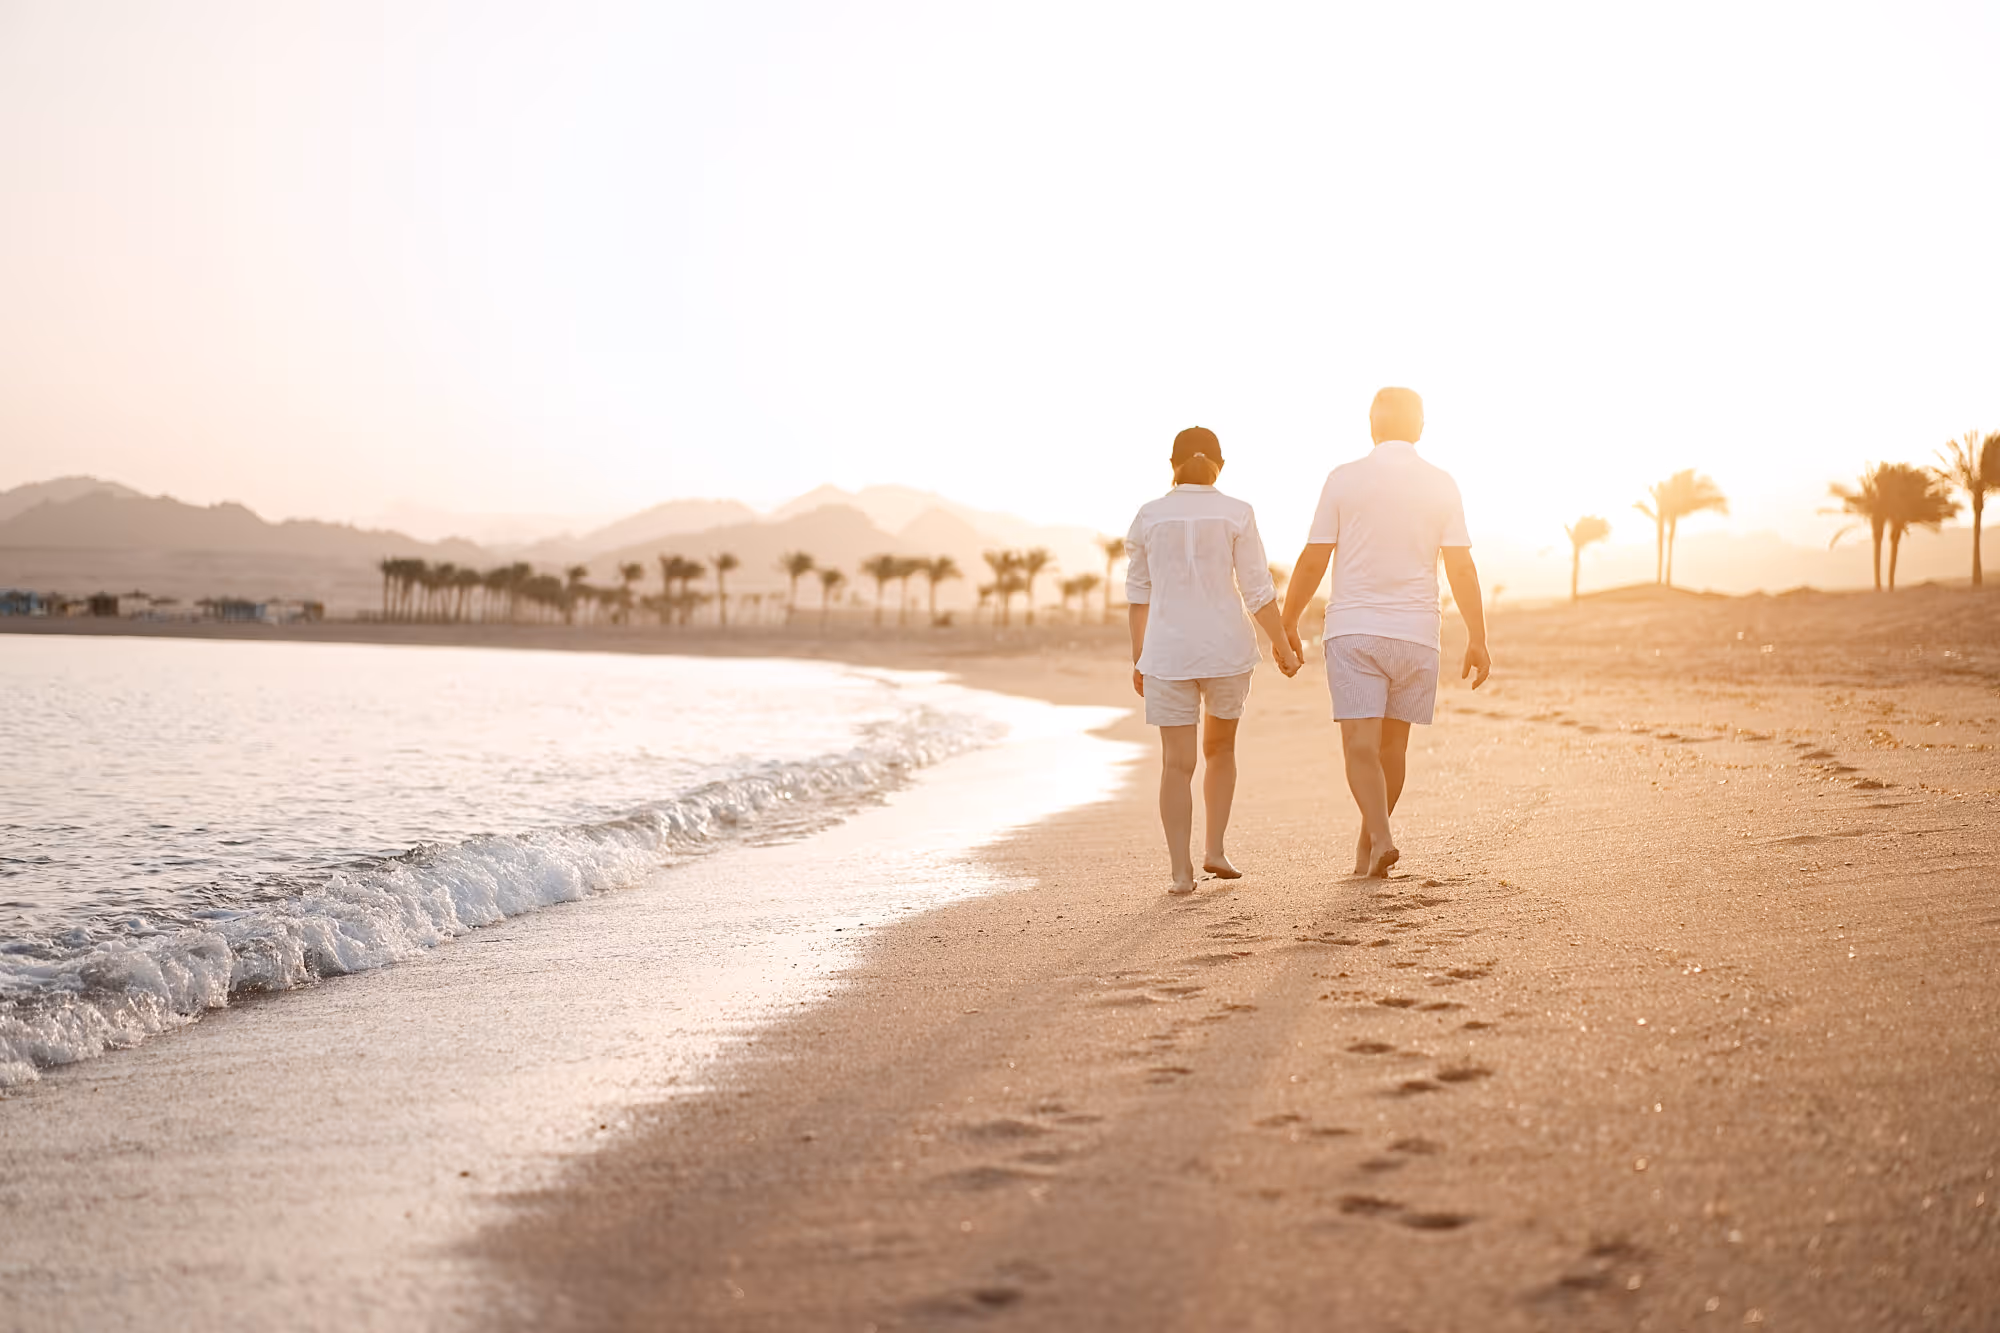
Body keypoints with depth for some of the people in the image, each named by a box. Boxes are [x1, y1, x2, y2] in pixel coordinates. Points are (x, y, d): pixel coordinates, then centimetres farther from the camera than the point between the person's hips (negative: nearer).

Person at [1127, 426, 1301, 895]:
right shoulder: (1236, 514, -4)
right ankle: (1215, 850, 14)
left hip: (1167, 653, 0)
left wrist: (1139, 658, 14)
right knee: (1220, 748, 20)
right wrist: (1282, 646, 5)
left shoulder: (1150, 516, 1)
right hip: (1227, 649, 0)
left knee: (1177, 762, 2)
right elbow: (1258, 590, -6)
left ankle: (1181, 870, -4)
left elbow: (1138, 593, 6)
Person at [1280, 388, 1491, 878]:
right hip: (1415, 633, 2)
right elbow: (1461, 567, -1)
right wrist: (1477, 639, 4)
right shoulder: (1441, 485, 1)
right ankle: (1368, 845, 24)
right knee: (1392, 745, 14)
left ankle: (1381, 837, -22)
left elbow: (1312, 562, -2)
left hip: (1352, 630, -2)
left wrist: (1288, 623, 9)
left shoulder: (1345, 479, -3)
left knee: (1360, 745, -5)